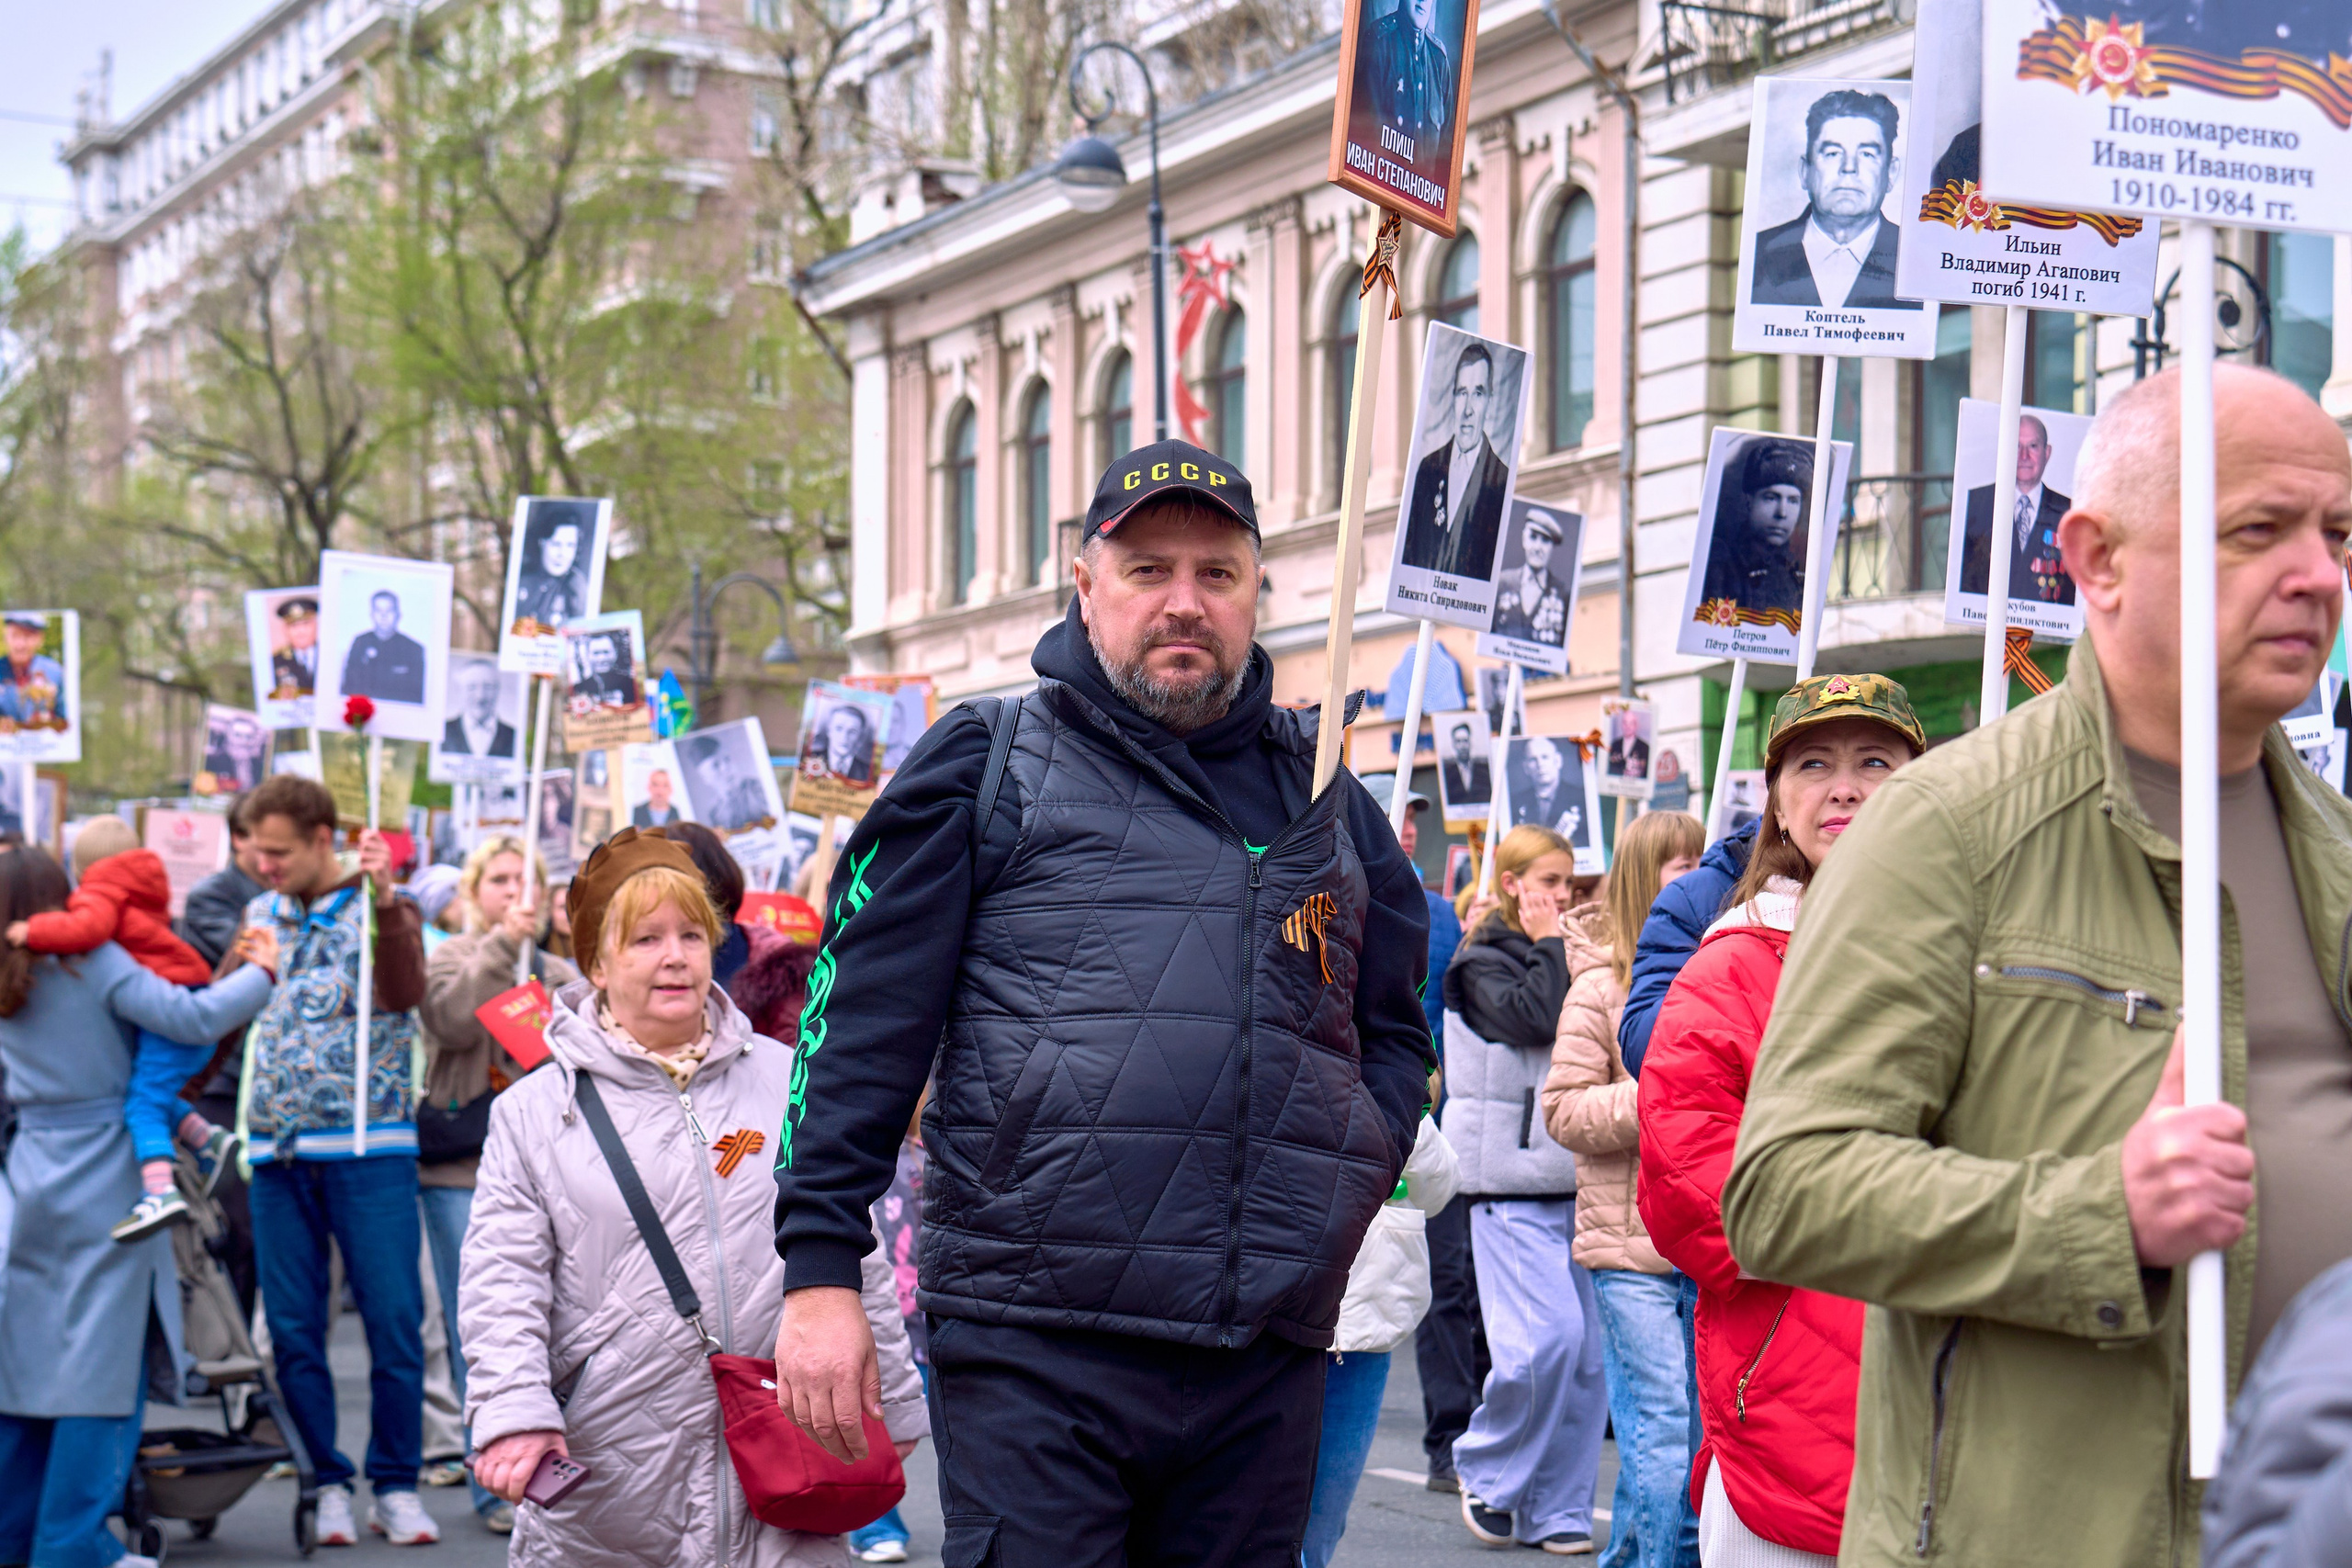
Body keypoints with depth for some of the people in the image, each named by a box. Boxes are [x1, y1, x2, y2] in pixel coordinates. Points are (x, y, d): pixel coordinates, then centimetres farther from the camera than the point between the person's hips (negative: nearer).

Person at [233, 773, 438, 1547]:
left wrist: (383, 899, -31)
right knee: (294, 1330, 3)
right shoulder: (260, 916, 14)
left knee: (394, 1320, -3)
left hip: (369, 1149, -4)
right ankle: (326, 1483, 14)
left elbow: (404, 993, -20)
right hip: (277, 1154, 4)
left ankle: (395, 1485, 9)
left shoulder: (382, 910, 0)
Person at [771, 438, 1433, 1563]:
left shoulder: (1325, 797, 16)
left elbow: (1395, 1028, 26)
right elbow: (859, 1024, 0)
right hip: (1034, 1353, -4)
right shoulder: (987, 766, 5)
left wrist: (1352, 1176, 7)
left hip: (1268, 1362, 4)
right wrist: (819, 1269, -6)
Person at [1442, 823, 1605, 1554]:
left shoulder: (1566, 956, 17)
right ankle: (1485, 1471, 5)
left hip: (1571, 1177, 7)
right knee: (1548, 1336, -17)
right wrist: (1549, 946, -8)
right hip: (1511, 1179, -7)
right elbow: (1533, 1020, -19)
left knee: (1587, 1349, 2)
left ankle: (1555, 1512, 10)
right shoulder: (1483, 961, -3)